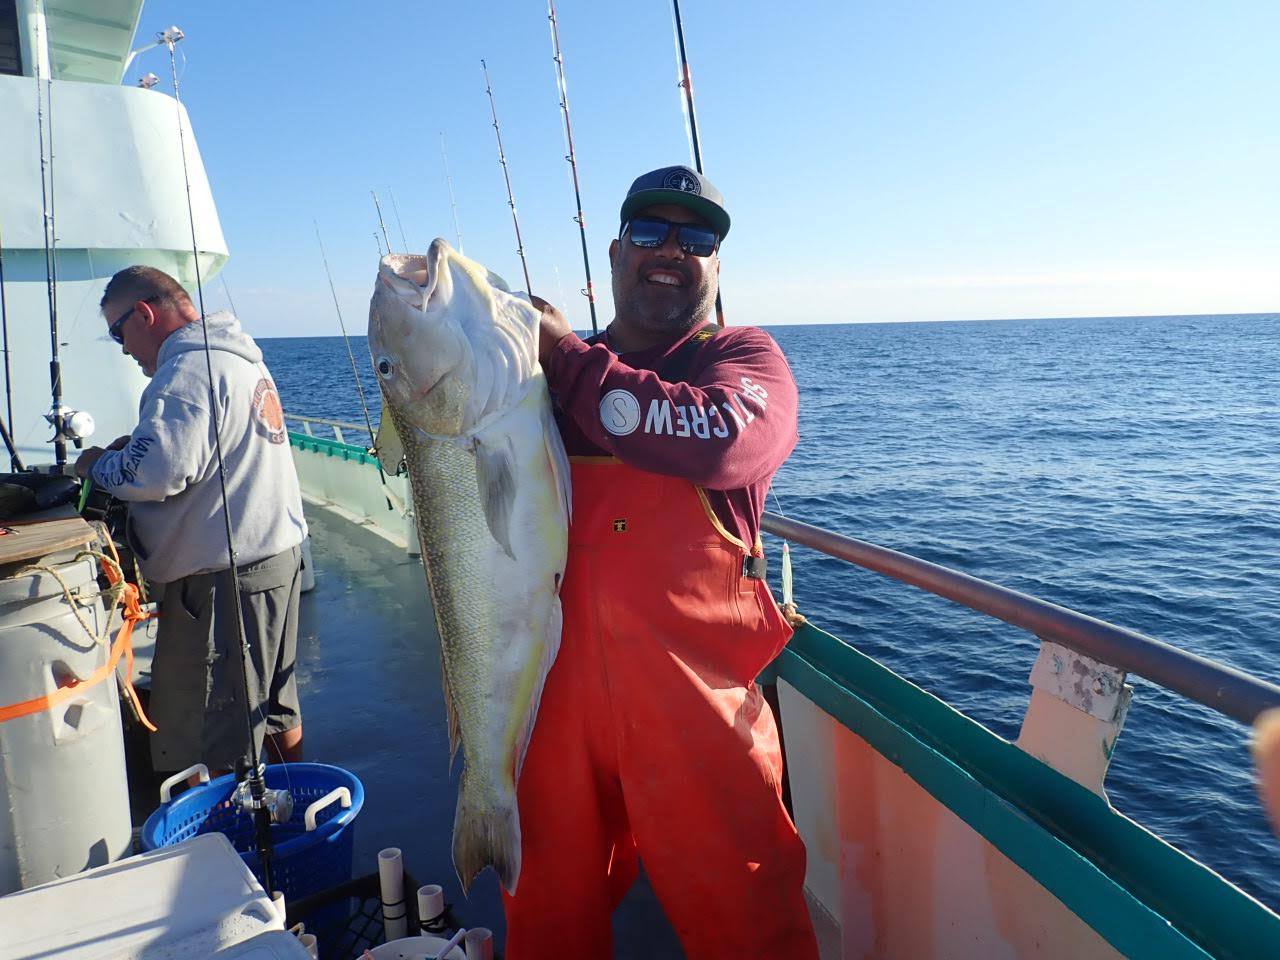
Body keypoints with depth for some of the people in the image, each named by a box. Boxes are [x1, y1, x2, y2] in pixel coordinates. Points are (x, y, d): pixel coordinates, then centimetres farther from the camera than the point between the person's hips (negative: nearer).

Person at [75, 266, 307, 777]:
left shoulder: (186, 370, -17)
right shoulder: (242, 357, 15)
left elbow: (156, 474, -25)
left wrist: (98, 464, -6)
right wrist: (135, 445, 12)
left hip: (224, 577, -10)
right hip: (279, 552, 10)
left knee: (213, 740, 2)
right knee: (276, 705, 21)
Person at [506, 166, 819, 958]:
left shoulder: (744, 357, 1)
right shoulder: (558, 374, 13)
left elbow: (719, 438, -23)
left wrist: (569, 359, -14)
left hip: (692, 697, -3)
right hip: (557, 690, 4)